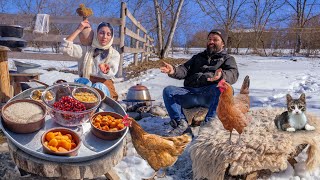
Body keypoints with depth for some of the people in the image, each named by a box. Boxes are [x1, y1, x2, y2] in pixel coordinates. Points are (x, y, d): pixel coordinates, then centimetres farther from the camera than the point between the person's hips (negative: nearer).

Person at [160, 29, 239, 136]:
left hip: (210, 96, -3)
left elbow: (233, 75, -4)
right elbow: (184, 69, 14)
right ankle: (180, 122, -23)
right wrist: (173, 71, -12)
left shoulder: (227, 59, 19)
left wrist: (221, 76, -30)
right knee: (168, 91, -18)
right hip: (190, 92, 4)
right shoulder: (198, 57, 31)